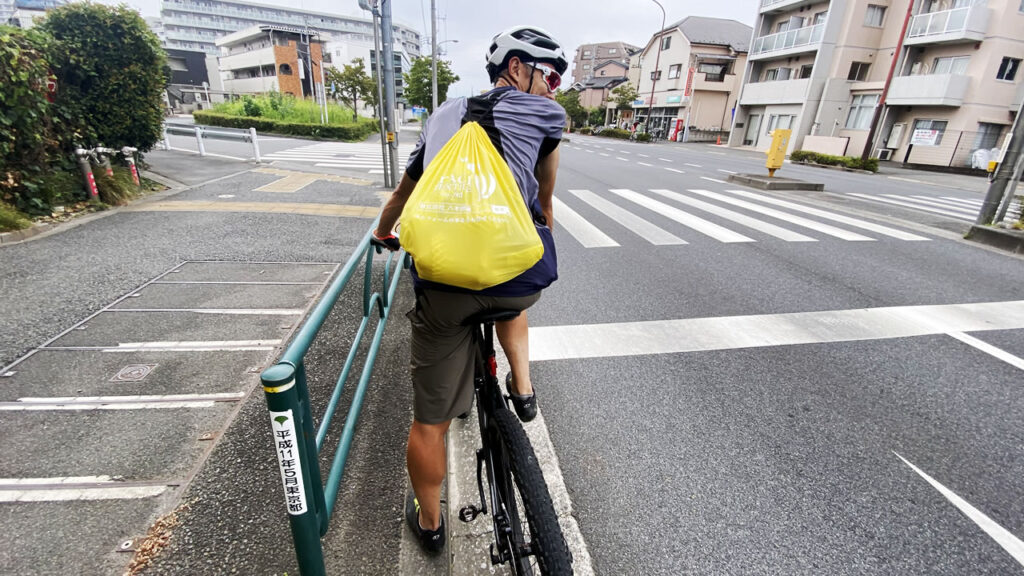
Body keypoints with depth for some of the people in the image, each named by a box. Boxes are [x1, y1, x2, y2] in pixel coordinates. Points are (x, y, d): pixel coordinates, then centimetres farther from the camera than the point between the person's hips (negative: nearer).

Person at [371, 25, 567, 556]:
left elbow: (403, 190, 38)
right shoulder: (544, 113, 17)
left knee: (430, 418, 19)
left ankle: (429, 523, 42)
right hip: (521, 275, -1)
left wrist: (383, 232, 57)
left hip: (442, 281, 2)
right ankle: (522, 388, 34)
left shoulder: (445, 114, 27)